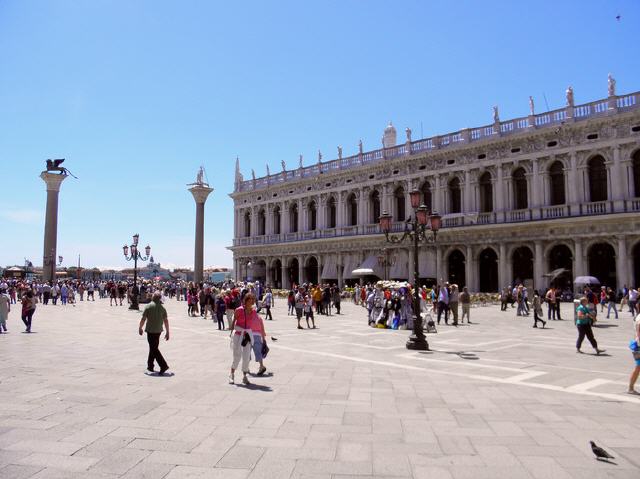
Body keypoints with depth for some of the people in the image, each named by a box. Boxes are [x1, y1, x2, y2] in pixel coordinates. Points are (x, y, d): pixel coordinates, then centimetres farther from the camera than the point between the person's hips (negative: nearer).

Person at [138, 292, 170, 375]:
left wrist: (140, 328, 7)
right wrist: (167, 332, 6)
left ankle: (163, 365, -15)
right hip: (158, 330, 6)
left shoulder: (148, 306, -11)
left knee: (154, 349, -4)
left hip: (150, 330, -6)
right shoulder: (162, 308, 2)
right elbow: (166, 321, 1)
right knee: (153, 348, 19)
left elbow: (143, 319, -8)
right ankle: (150, 366, 28)